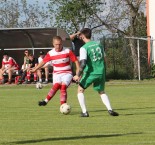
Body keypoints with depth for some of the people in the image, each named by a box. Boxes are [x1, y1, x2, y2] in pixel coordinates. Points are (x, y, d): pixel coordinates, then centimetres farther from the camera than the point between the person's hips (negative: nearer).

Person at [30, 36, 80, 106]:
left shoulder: (68, 51, -7)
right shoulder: (50, 53, -1)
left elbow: (76, 61, -2)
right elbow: (43, 61, 13)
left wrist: (78, 71, -8)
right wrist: (35, 69, 19)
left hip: (67, 74, -1)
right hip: (57, 74, 1)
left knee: (63, 87, -23)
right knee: (56, 85, -26)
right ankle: (46, 101, -20)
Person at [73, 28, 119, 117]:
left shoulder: (84, 48, -11)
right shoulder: (99, 44, 7)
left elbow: (83, 63, -20)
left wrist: (78, 75, -13)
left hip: (90, 73, -5)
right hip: (101, 73, 5)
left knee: (80, 90, 14)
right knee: (102, 92, 21)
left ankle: (84, 112, 4)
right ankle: (110, 109, 0)